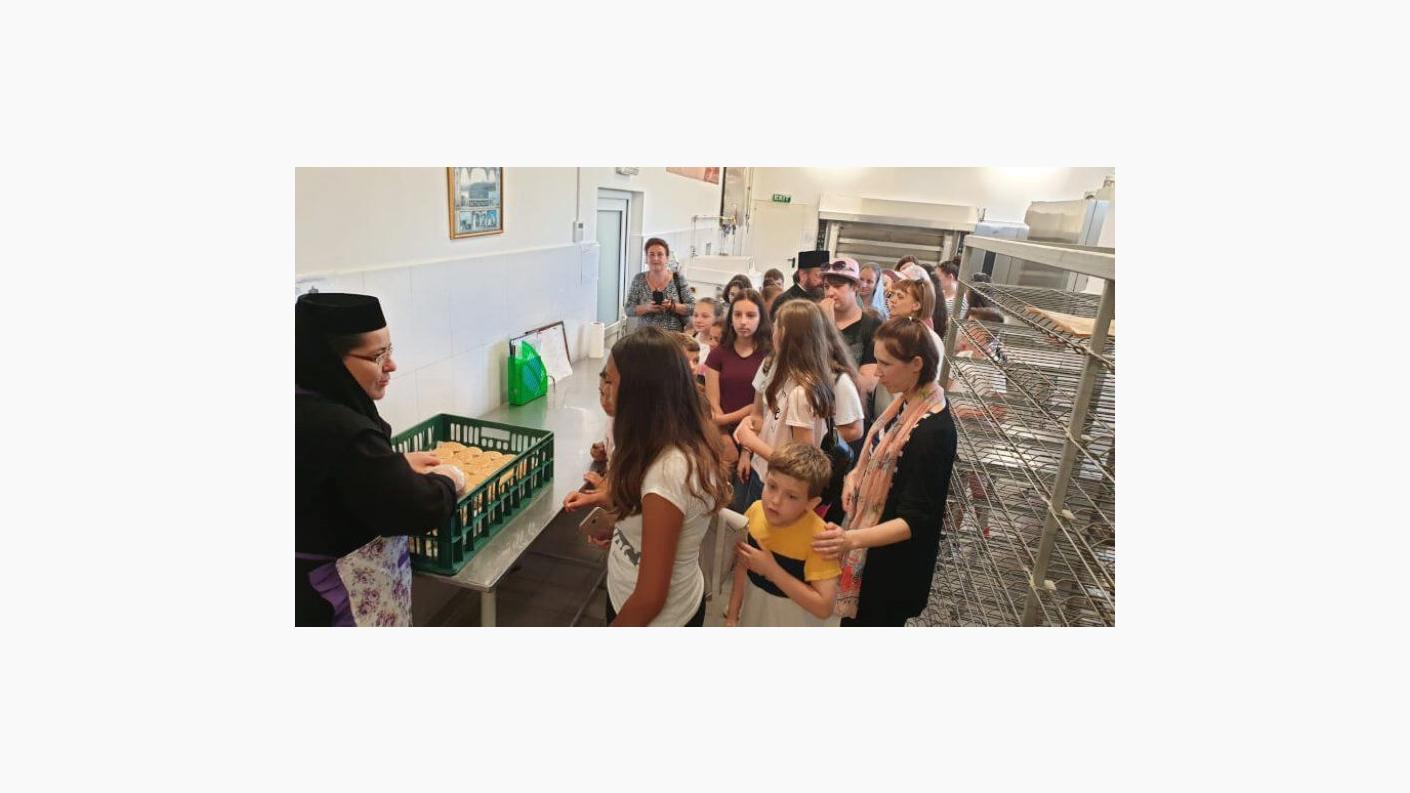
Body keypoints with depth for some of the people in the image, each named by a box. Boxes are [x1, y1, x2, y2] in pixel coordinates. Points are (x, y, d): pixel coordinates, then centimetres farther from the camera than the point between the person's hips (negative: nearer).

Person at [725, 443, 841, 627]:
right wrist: (731, 616, 2)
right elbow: (743, 565, 0)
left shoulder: (818, 537, -29)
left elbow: (824, 607, -29)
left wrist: (771, 569, -30)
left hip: (793, 622, -4)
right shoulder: (755, 511, -15)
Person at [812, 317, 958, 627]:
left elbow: (916, 519, -30)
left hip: (894, 560, -8)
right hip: (873, 535, 8)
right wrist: (855, 475, -5)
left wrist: (852, 539, -44)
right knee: (853, 615, 26)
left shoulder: (933, 431, -30)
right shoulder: (907, 402, -3)